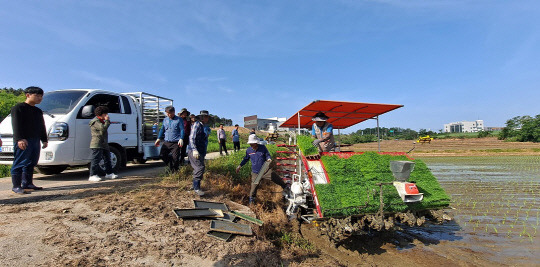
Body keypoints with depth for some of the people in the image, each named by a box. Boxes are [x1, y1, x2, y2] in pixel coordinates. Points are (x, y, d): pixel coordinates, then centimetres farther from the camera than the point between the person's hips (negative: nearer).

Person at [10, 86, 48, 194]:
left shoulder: (38, 111, 22)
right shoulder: (18, 108, -3)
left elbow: (42, 127, 25)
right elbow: (16, 125, -13)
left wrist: (44, 139, 19)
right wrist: (20, 138, -22)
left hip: (35, 140, 8)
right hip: (23, 141, -8)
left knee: (31, 164, 11)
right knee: (19, 164, -6)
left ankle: (27, 184, 19)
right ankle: (16, 186, -3)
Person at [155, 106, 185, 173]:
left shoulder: (179, 120, -1)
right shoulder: (165, 120, 15)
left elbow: (182, 130, -6)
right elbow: (162, 129, 22)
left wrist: (181, 139, -19)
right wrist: (159, 138, 15)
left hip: (176, 143, -5)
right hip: (166, 142, 5)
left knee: (175, 158, -5)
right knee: (162, 155, -1)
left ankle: (175, 171, 12)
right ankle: (171, 167, 17)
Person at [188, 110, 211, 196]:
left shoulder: (206, 127, 16)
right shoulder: (197, 124, -11)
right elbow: (192, 138, -17)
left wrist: (204, 152, 24)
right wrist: (194, 150, -27)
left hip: (201, 151, 9)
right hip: (195, 151, -9)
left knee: (198, 169, 14)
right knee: (200, 167, -16)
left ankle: (195, 185, 26)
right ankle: (196, 188, -11)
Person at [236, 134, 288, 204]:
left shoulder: (262, 147, -8)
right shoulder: (248, 150, -2)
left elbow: (268, 155, 2)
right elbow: (246, 159, 16)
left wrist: (269, 159, -21)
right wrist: (239, 166, 16)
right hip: (256, 172, 1)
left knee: (277, 179, -4)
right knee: (254, 186, 4)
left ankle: (285, 187, 22)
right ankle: (251, 200, 27)